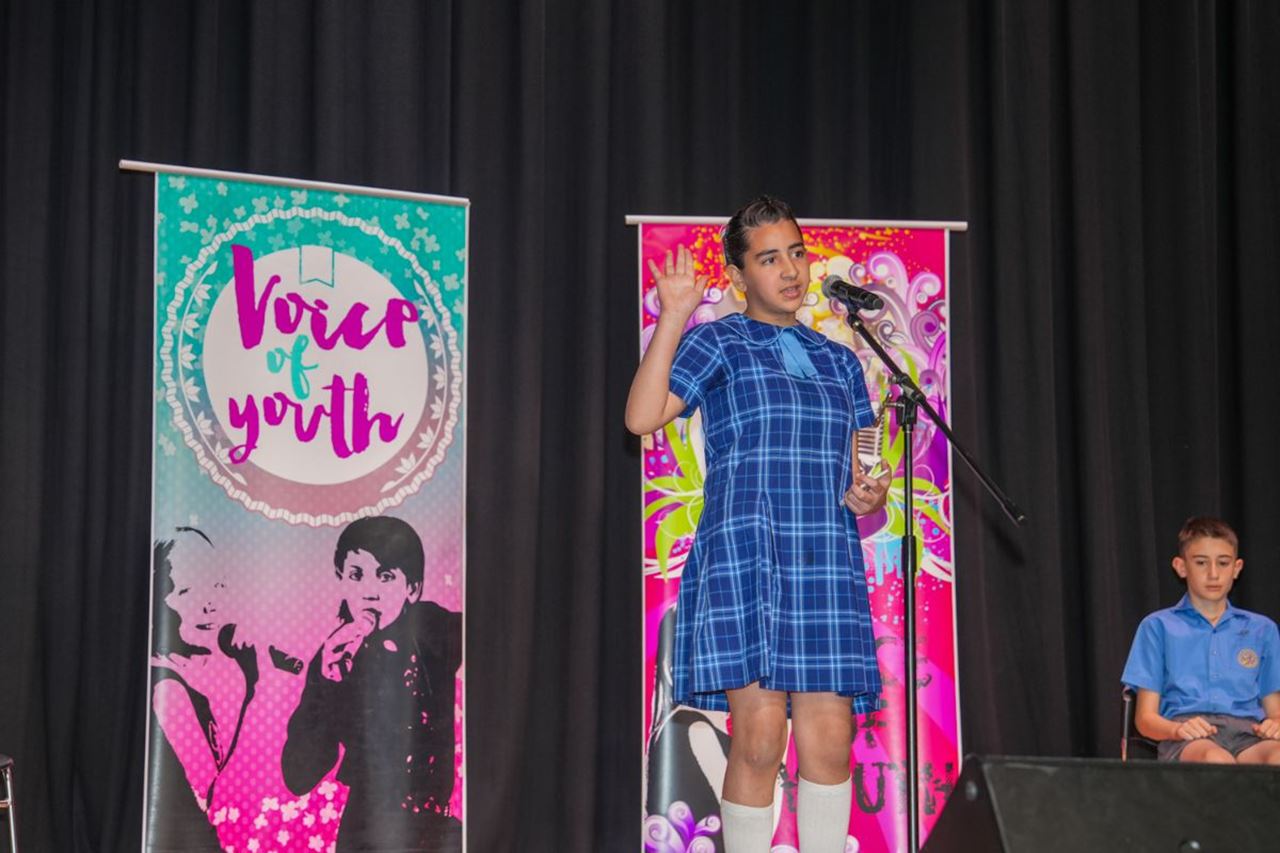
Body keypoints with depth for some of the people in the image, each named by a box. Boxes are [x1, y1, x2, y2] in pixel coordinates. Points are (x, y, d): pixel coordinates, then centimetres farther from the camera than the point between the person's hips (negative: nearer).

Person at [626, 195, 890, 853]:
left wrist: (863, 496, 3)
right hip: (744, 556, -4)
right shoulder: (719, 344, 7)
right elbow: (642, 417, -9)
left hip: (828, 565, 4)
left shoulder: (837, 361, 22)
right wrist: (673, 318, -12)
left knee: (830, 738, -3)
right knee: (759, 736, -12)